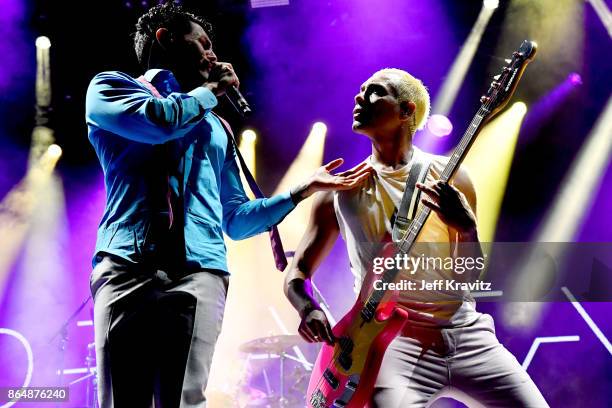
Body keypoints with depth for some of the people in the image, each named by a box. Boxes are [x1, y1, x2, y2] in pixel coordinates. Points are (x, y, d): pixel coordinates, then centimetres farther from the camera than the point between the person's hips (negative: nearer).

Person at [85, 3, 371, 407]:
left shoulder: (216, 126, 30)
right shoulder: (111, 86, 15)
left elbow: (235, 220, 30)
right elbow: (160, 120, -9)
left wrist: (305, 189, 24)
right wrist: (212, 89, 10)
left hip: (200, 273, 3)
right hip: (126, 267, -3)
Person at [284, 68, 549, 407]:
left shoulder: (449, 176, 5)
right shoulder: (341, 191, 7)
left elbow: (471, 275, 4)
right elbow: (297, 273, 11)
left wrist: (466, 226, -16)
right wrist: (309, 309, -11)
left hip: (465, 332, 2)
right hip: (395, 338, -1)